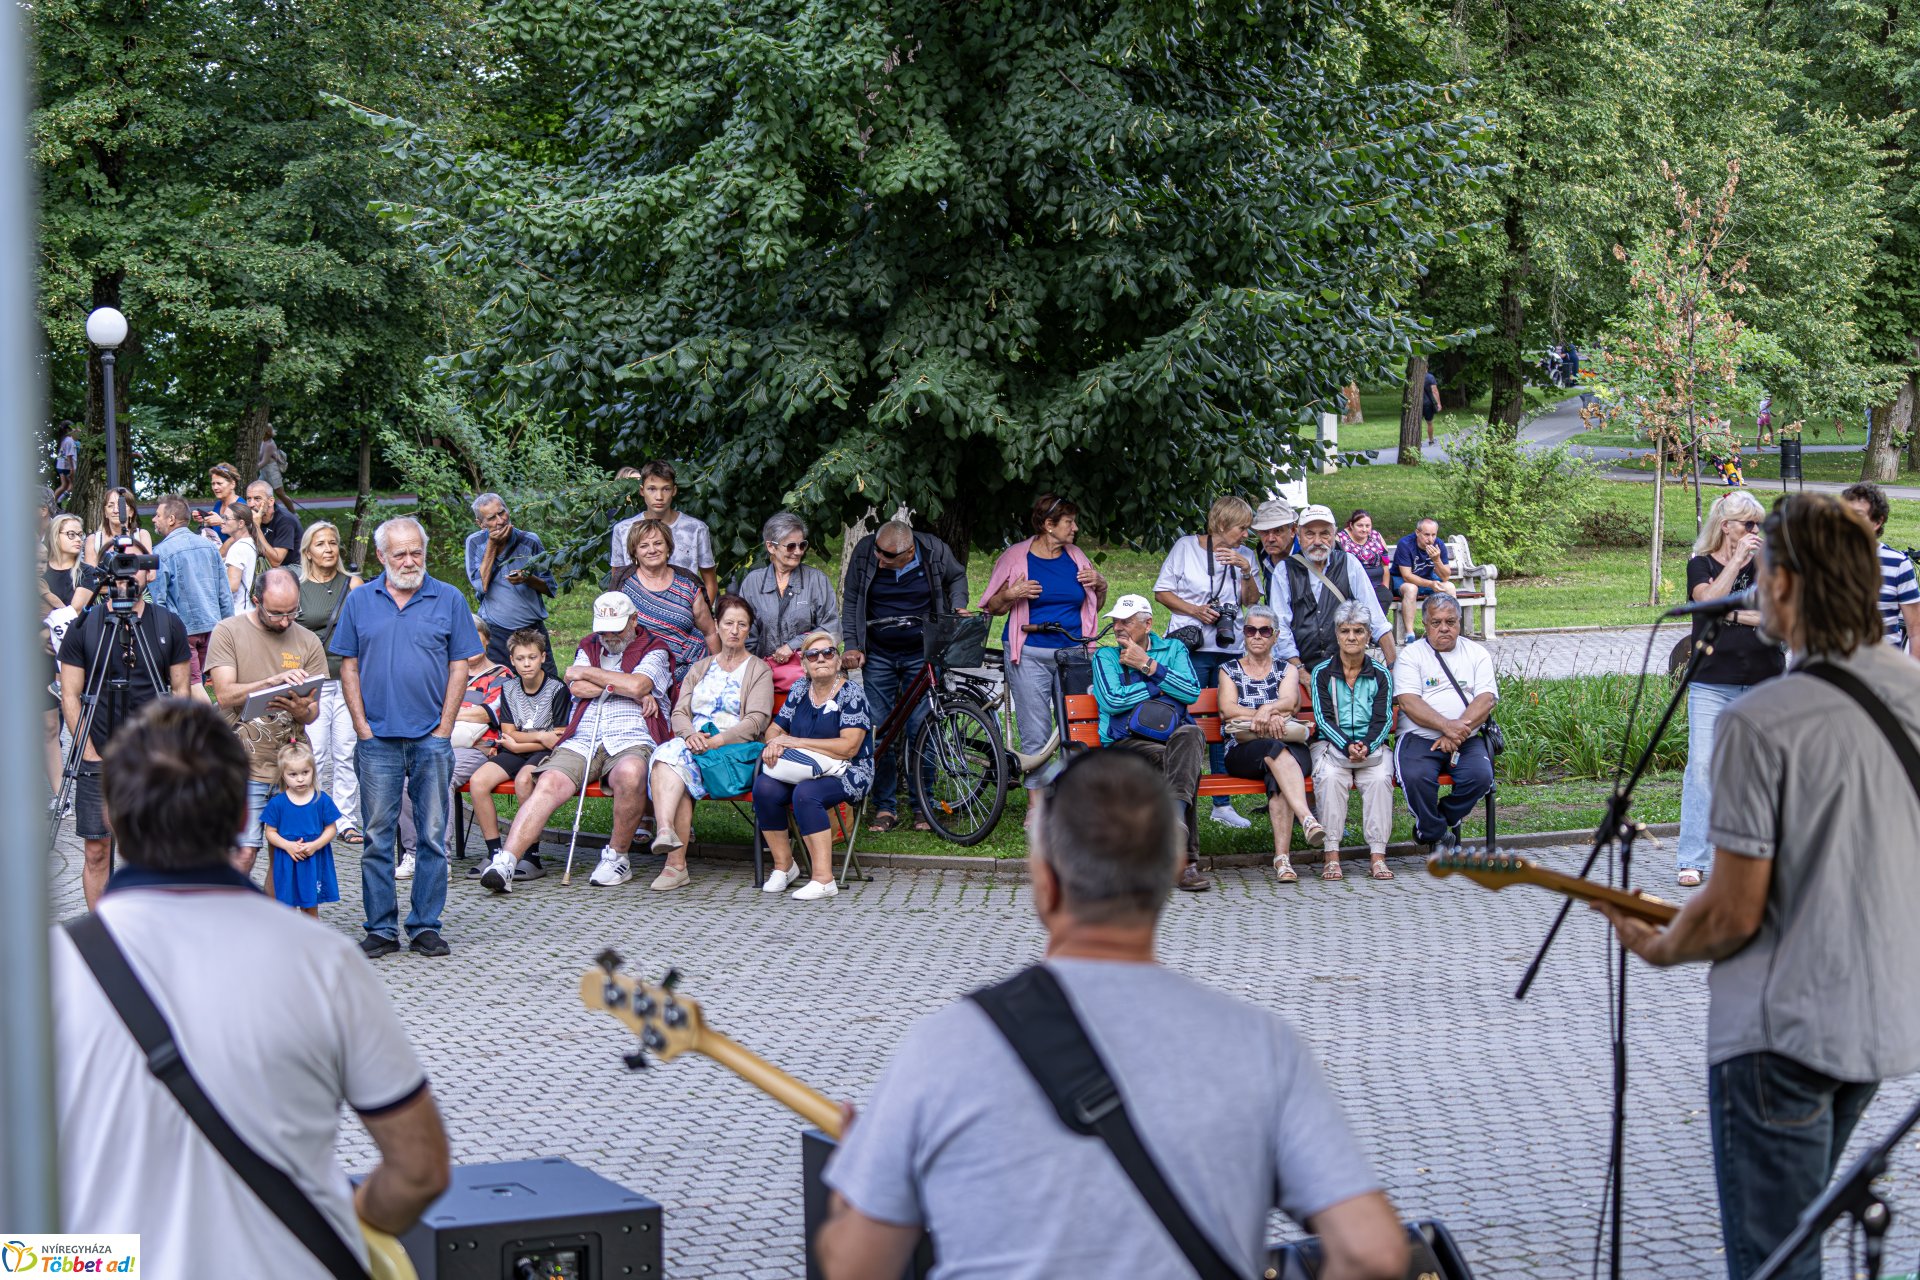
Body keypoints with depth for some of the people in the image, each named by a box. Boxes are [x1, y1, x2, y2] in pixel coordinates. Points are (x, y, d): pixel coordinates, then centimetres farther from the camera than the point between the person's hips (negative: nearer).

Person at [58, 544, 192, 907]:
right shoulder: (83, 628, 0)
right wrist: (93, 756, -6)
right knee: (97, 852, -1)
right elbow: (70, 697, 1)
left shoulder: (169, 626, 5)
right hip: (98, 760, -1)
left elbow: (181, 691, 8)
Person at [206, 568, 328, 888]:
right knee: (244, 853, -12)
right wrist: (274, 681, -25)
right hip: (244, 762, -4)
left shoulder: (308, 642, 9)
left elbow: (313, 712, 7)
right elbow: (225, 694, -12)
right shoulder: (229, 632, 0)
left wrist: (302, 710, -17)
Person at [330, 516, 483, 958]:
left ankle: (426, 926, 10)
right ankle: (381, 929, 8)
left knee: (433, 836, 2)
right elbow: (348, 667, 8)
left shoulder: (449, 599, 5)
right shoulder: (360, 601, 8)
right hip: (378, 739, 1)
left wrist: (444, 729, -4)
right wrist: (361, 725, -1)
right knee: (378, 837, 2)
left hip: (431, 739, -1)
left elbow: (459, 666, 3)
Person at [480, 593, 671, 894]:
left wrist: (588, 672, 3)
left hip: (631, 741, -3)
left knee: (630, 774, -39)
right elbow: (577, 688, 6)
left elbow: (637, 685, -9)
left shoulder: (653, 651, 12)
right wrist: (624, 686, 1)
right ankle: (505, 862, -36)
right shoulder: (588, 648, 25)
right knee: (549, 783, -25)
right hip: (582, 740, 3)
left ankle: (617, 858, -18)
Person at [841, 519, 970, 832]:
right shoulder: (864, 551, -9)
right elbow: (851, 600, 3)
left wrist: (958, 608, -5)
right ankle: (885, 808, 4)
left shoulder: (935, 551, -11)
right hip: (878, 656, 1)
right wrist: (852, 646, -3)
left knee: (920, 731, -4)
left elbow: (957, 577, 11)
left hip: (921, 654, -1)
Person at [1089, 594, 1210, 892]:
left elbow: (1192, 692, 1)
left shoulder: (1173, 649, 20)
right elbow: (1112, 701, -4)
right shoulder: (1106, 655, 16)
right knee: (1175, 761, -35)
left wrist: (1148, 665, -2)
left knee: (1189, 735, -37)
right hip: (1127, 742, -1)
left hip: (1174, 736, 2)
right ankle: (1187, 860, -41)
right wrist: (1161, 685, 3)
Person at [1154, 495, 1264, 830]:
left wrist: (1247, 572, -7)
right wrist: (1194, 609, -10)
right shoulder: (1185, 547, 2)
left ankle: (1222, 803, 12)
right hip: (1191, 648, -4)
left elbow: (1251, 602, 8)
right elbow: (1161, 592, 3)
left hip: (1231, 650, 4)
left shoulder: (1244, 555, 12)